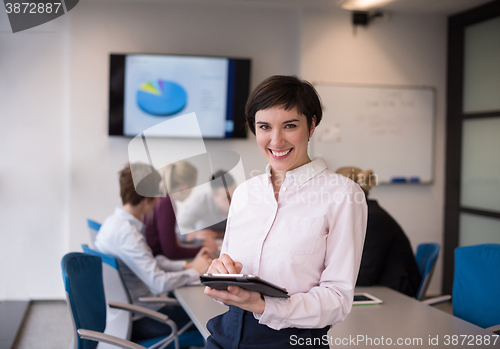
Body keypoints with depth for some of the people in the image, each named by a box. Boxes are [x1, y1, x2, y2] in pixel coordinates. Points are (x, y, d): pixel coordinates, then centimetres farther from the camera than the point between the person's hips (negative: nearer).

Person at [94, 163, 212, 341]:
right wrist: (195, 271, -12)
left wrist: (188, 265, 6)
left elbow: (149, 264, 14)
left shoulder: (113, 221, 7)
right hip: (133, 322, -10)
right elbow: (159, 283, -28)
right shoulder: (126, 232, -25)